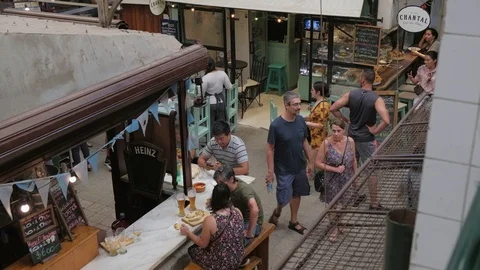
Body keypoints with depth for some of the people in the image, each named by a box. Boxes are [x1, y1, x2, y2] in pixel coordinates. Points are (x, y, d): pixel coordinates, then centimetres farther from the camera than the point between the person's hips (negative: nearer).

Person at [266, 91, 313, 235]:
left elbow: (305, 142, 7)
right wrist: (270, 171, -15)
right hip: (284, 169, -5)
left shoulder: (301, 121, -6)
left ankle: (293, 221, 36)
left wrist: (310, 162, 10)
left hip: (300, 166, 5)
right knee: (284, 197, 2)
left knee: (297, 193, 17)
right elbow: (270, 149, -16)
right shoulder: (276, 125, -23)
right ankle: (277, 212, 36)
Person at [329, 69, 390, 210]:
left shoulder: (351, 94, -7)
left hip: (352, 136, 4)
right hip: (366, 139, -4)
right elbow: (386, 121, -30)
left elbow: (333, 109, -7)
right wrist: (375, 131, -14)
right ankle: (374, 203, 12)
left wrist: (346, 120, 3)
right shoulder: (376, 100, -18)